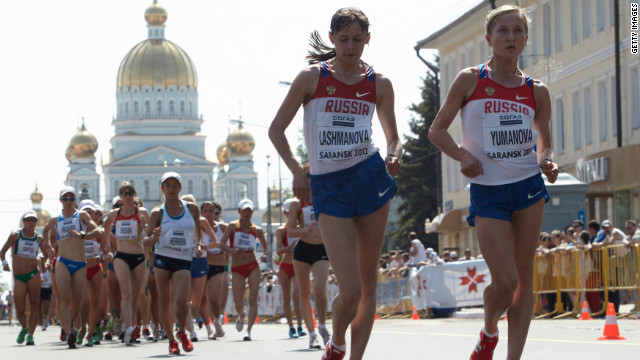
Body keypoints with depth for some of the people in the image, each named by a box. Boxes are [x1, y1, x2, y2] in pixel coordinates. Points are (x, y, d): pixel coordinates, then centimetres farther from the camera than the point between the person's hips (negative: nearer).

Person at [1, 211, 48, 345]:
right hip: (18, 277, -1)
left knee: (35, 305, -11)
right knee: (20, 310, -3)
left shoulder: (39, 239, 9)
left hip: (34, 275, 1)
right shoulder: (15, 236, 5)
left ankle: (30, 334, -10)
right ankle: (24, 328, 26)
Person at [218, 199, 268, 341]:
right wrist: (232, 250, -28)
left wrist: (265, 255, -2)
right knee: (238, 303, -4)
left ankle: (248, 330, -8)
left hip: (253, 267, 1)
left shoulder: (257, 230, 6)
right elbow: (221, 244, -9)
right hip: (237, 269, -1)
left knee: (253, 300, -10)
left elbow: (265, 246, 20)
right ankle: (241, 316, 32)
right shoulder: (233, 226, 0)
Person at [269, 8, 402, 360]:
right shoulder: (312, 78, 0)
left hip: (370, 179, 3)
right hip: (328, 185, -3)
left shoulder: (379, 84, 6)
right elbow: (276, 129, 3)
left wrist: (393, 156, -8)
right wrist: (297, 171, -10)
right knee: (351, 291, -11)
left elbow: (393, 137, 15)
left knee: (368, 283, 3)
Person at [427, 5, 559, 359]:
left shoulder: (536, 91, 7)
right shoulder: (470, 80, 1)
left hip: (528, 186, 3)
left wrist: (547, 162, -6)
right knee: (505, 281, -10)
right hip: (487, 191, -3)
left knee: (524, 277, 1)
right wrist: (462, 154, -15)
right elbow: (436, 130, 3)